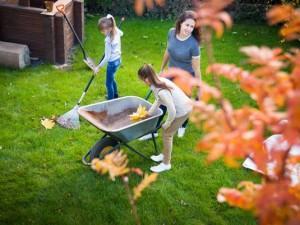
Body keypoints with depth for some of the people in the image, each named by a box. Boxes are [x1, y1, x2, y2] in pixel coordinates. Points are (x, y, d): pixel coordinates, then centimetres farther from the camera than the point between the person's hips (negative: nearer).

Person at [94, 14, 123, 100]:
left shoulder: (109, 40, -30)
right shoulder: (116, 31, -8)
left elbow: (107, 57, -25)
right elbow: (121, 33, 20)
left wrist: (98, 67, -18)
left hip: (112, 62, -9)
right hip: (118, 59, 9)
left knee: (109, 83, 4)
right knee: (111, 79, 28)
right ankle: (115, 95, 46)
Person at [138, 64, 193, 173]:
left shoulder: (161, 91, -33)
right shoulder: (160, 81, -6)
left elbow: (172, 111, -28)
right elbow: (158, 101, 9)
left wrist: (167, 123, -11)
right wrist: (148, 114, 13)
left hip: (182, 111, -8)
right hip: (183, 106, 8)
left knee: (167, 134, 5)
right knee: (166, 131, 21)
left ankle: (166, 164, 21)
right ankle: (165, 155, 40)